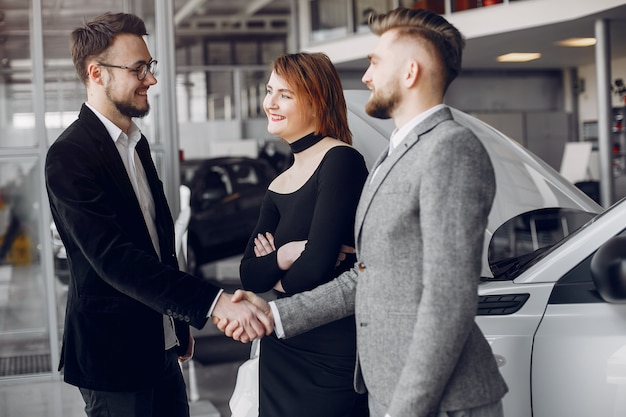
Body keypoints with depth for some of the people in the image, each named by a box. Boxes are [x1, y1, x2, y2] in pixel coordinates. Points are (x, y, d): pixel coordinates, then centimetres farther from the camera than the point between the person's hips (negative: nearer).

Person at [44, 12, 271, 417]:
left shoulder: (137, 142, 12)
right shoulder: (70, 156, -18)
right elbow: (114, 257, -28)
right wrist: (214, 302, -36)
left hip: (158, 349, 8)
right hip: (114, 356, -8)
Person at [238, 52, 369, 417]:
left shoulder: (341, 161, -12)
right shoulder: (278, 188, 12)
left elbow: (318, 262, -19)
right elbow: (249, 275, 4)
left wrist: (280, 281, -1)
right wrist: (283, 256, -14)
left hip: (333, 351, -7)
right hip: (281, 350, 7)